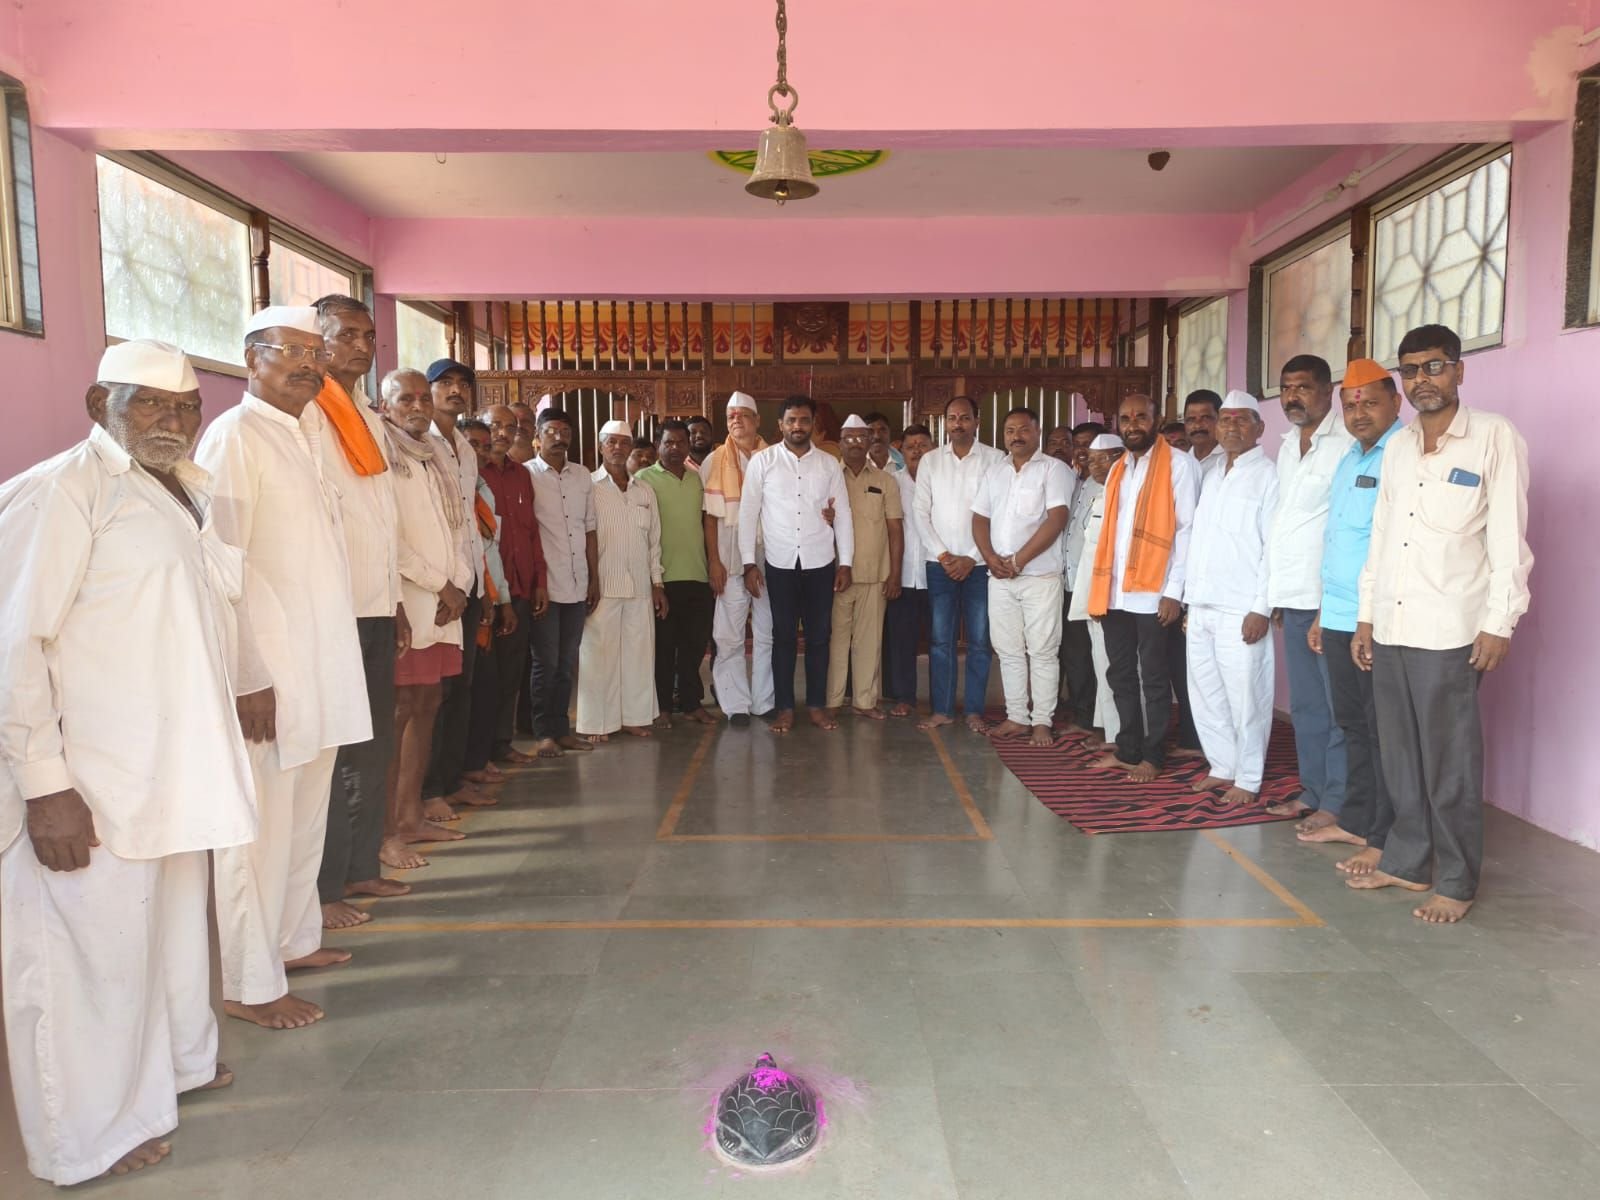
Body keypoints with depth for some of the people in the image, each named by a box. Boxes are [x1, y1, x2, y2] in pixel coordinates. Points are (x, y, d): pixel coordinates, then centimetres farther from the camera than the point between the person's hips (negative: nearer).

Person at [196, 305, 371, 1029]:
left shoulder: (310, 431, 15)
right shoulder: (234, 436, -10)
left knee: (306, 813, 16)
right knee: (260, 823, 0)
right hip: (266, 670, -8)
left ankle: (294, 939, 31)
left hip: (321, 663, 8)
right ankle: (250, 985, 11)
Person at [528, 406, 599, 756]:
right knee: (546, 662, 1)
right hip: (543, 585, -5)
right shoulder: (526, 474, -3)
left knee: (567, 662, 10)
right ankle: (544, 733, 11)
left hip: (577, 585, 5)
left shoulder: (582, 476, 12)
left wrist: (594, 578, 10)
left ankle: (561, 728, 20)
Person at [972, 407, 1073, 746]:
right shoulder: (995, 472, 15)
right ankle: (1016, 717, 18)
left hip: (1040, 575, -5)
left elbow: (1056, 519, -13)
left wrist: (1018, 560, -14)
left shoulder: (1053, 469, -3)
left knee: (1042, 651, -2)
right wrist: (991, 558, -5)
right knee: (1008, 651, 9)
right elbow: (980, 518, 12)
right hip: (999, 577, 5)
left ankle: (1042, 722, 5)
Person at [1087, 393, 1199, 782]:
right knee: (1121, 674, 12)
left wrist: (1174, 591, -15)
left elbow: (1187, 529, -9)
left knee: (1153, 677, 3)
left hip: (1154, 593, -6)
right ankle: (1127, 748, 23)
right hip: (1115, 593, 6)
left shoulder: (1178, 464, -4)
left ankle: (1152, 755, 13)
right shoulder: (1117, 470, 16)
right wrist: (1097, 588, 10)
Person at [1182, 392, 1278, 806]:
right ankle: (1222, 766, 25)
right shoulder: (1211, 478, 18)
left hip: (1241, 611, -7)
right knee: (1204, 693, 11)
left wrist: (1261, 608, -16)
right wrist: (1190, 598, 13)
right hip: (1202, 606, 7)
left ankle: (1248, 779, 10)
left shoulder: (1269, 476, -5)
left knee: (1245, 698, -2)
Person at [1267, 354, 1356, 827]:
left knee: (1338, 704, -1)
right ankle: (1312, 788, 24)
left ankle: (1337, 801, 7)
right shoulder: (1287, 446, 17)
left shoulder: (1346, 443, -9)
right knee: (1305, 702, 14)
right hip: (1294, 595, 8)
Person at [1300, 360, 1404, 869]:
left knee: (1384, 730, 1)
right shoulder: (1349, 460, 17)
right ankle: (1355, 820, 26)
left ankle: (1385, 839, 11)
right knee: (1352, 723, 15)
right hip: (1339, 619, 8)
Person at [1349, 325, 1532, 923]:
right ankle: (1407, 862, 24)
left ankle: (1456, 882, 13)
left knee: (1450, 762, 1)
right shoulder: (1398, 446, 13)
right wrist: (1365, 616, 13)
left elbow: (1509, 538, -7)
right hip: (1390, 627, 6)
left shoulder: (1495, 437, -3)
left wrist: (1499, 623, -12)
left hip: (1450, 629, -5)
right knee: (1402, 755, 12)